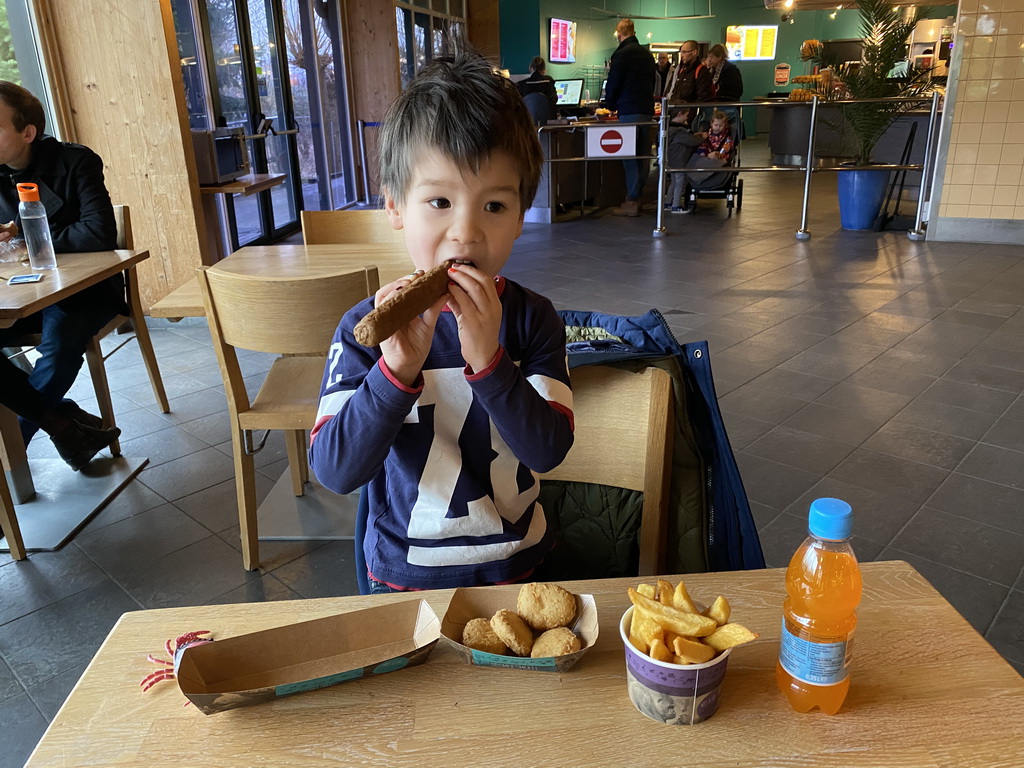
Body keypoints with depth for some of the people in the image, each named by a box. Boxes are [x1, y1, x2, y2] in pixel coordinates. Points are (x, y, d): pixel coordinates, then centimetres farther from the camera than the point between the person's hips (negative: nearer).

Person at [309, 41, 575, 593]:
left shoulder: (531, 319, -12)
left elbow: (549, 449, -20)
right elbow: (334, 471, -23)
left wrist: (488, 359, -34)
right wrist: (396, 369, -36)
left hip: (514, 565, 2)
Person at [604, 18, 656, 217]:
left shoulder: (621, 54, -9)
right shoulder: (646, 53, 14)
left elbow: (613, 84, -7)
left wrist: (610, 104, 9)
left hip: (629, 111, -7)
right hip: (647, 109, 7)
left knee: (629, 156, -6)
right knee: (642, 155, 9)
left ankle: (631, 202, -7)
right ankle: (638, 197, 15)